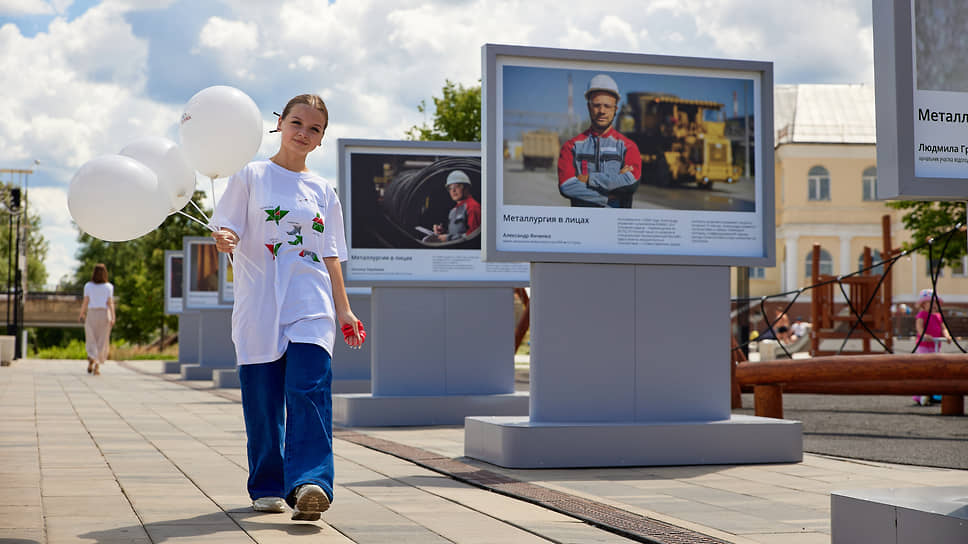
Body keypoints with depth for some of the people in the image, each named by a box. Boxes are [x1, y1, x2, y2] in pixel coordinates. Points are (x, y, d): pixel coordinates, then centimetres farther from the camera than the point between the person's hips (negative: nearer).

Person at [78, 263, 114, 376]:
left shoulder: (88, 286, -2)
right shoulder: (108, 287, -3)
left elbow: (85, 302, -2)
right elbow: (110, 303, -9)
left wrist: (81, 314, 12)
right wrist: (113, 318, -12)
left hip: (91, 314, 0)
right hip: (104, 315, 0)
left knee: (91, 340, 8)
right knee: (102, 341, 8)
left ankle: (91, 358, -20)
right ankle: (97, 366, 4)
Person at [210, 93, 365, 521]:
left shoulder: (323, 191, 16)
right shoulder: (251, 176, 9)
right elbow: (227, 229, 2)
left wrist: (343, 309, 12)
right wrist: (224, 238, -22)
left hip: (310, 306, 1)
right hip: (259, 305, -1)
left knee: (310, 390, -16)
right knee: (262, 400, 0)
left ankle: (308, 484, -25)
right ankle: (267, 487, 13)